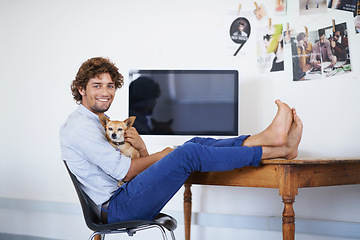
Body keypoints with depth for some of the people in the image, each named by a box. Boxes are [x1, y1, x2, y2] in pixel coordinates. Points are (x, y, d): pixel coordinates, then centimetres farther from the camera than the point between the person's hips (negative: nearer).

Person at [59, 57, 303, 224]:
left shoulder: (102, 124, 22)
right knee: (188, 154, -22)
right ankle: (280, 150, -20)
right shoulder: (80, 126, -10)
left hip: (123, 199, 9)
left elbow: (141, 164, 17)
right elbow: (125, 171, -17)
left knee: (196, 144, -2)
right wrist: (163, 155, -3)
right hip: (114, 207, -9)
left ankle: (267, 137, -16)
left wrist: (142, 149, -7)